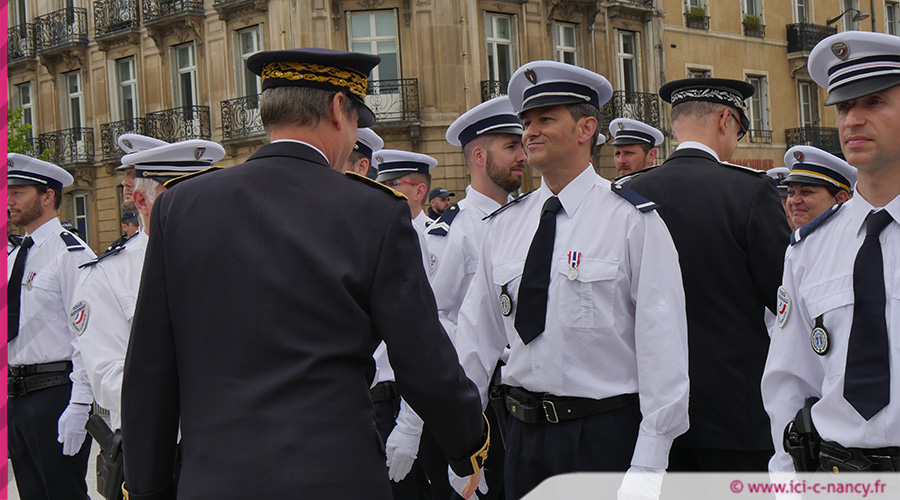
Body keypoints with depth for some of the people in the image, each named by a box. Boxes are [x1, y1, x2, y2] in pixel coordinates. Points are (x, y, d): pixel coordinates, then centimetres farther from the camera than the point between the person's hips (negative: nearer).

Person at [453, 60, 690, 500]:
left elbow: (663, 347, -10)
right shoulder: (504, 225, 8)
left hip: (606, 431, -4)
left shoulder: (632, 221, -7)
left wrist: (648, 465, -13)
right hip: (525, 430, 5)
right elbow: (477, 334, 10)